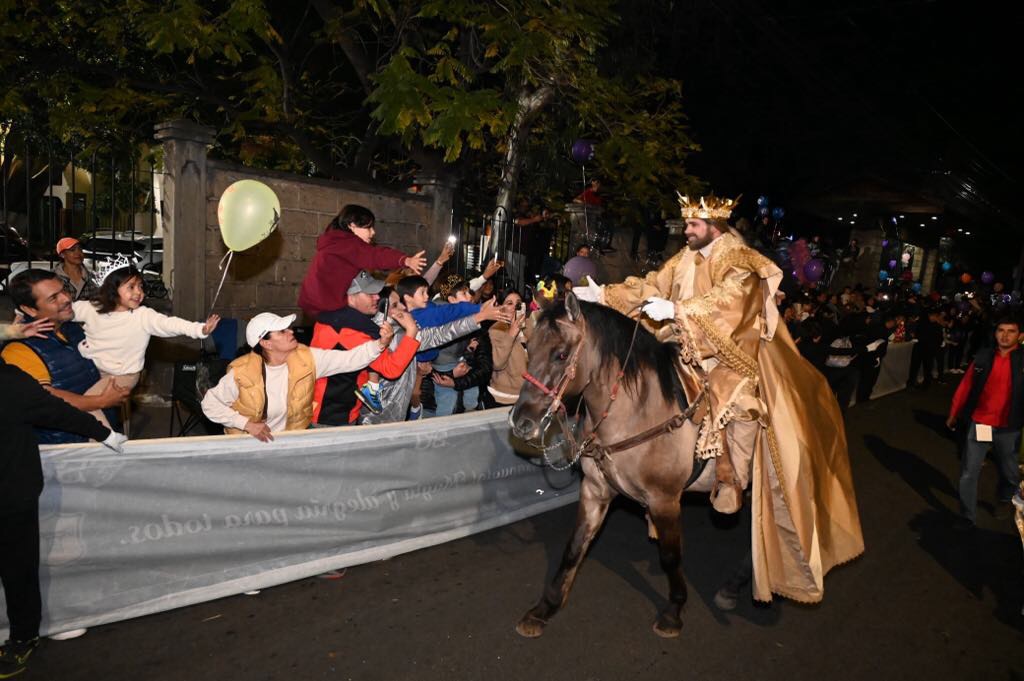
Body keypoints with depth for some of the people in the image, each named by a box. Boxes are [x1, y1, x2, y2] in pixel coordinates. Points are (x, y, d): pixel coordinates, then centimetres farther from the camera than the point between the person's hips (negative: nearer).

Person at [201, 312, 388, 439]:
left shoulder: (306, 358, -10)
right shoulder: (242, 372, -18)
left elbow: (349, 359, -14)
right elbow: (210, 403, -9)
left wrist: (380, 343, -29)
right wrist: (246, 423, -18)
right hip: (248, 444, -2)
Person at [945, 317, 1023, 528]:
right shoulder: (983, 356, -3)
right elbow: (966, 385, 2)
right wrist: (954, 414, 7)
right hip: (978, 424, 1)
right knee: (969, 474, 2)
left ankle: (1004, 500, 48)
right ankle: (968, 516, 15)